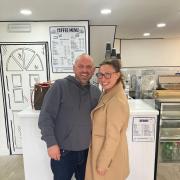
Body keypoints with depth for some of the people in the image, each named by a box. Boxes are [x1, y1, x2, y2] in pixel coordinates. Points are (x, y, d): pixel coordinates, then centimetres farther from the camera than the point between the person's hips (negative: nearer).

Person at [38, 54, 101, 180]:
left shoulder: (96, 92, 1)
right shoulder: (60, 86, -13)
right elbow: (45, 116, -13)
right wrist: (51, 143, -15)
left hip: (87, 151, 4)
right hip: (63, 151, -4)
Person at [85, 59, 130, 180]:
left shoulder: (116, 100, -27)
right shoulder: (108, 94, 2)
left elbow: (113, 137, -24)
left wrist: (102, 163, -16)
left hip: (109, 156, -8)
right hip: (103, 150, 8)